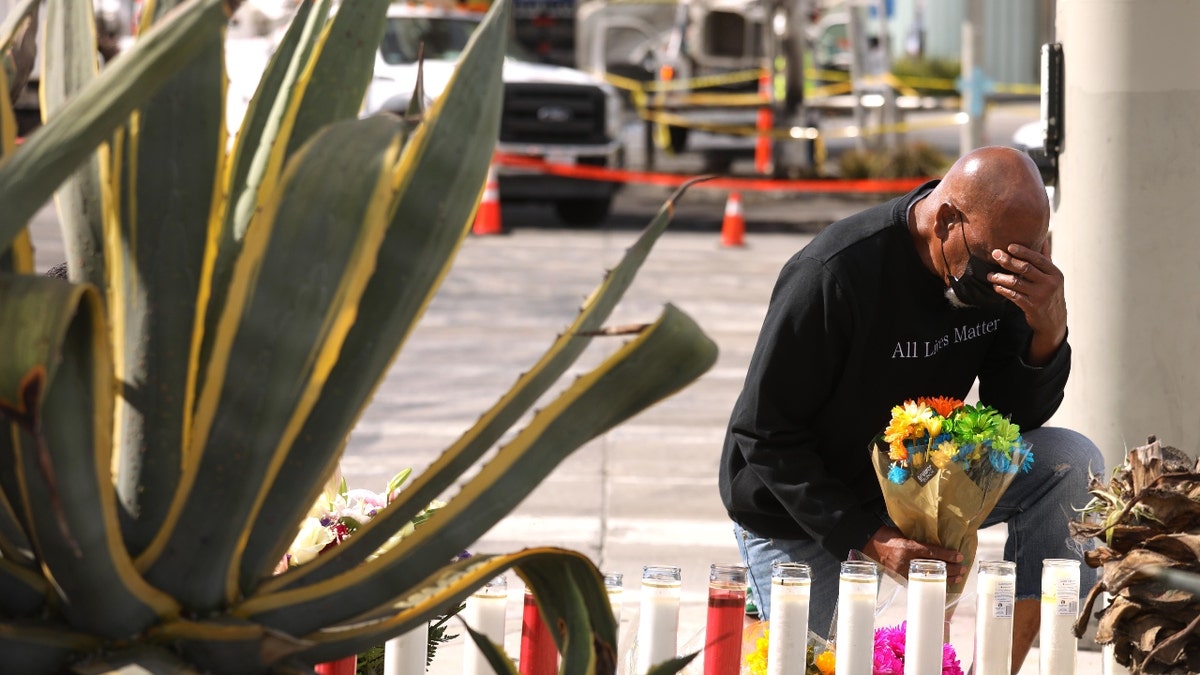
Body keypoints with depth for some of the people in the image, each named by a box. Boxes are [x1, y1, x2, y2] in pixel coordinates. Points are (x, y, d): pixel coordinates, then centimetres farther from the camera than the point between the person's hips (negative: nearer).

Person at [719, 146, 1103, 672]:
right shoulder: (833, 273, -30)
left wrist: (1050, 330, -30)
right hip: (799, 511, -5)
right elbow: (764, 434, -23)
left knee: (1071, 465, -16)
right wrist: (870, 539, -29)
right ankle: (764, 610, 27)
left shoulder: (1005, 268, -13)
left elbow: (1018, 416, -9)